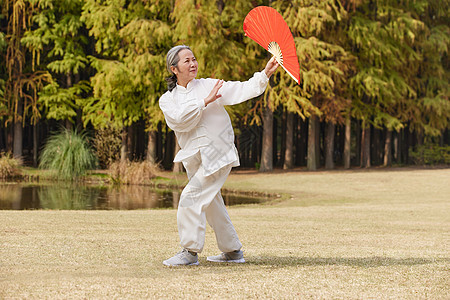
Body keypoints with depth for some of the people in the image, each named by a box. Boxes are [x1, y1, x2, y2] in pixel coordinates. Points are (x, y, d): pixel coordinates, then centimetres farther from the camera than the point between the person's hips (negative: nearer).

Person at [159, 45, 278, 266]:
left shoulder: (209, 86, 2)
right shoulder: (167, 99, 7)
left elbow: (243, 90, -3)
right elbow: (178, 120, -12)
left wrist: (265, 74, -16)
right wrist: (205, 101, -17)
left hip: (218, 154, -5)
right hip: (195, 160, 5)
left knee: (191, 197, -14)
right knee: (210, 203, 13)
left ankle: (190, 251, -9)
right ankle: (232, 251, 26)